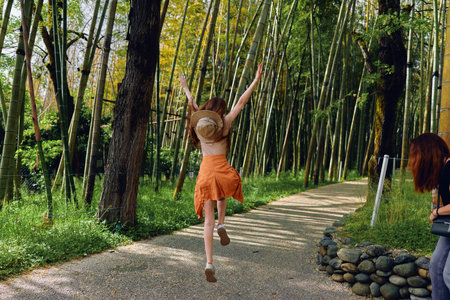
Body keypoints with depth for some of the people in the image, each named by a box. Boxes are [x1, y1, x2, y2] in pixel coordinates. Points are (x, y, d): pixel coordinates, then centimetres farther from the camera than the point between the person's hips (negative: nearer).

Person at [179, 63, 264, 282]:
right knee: (221, 196, 36)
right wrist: (256, 80, 11)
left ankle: (209, 264, -2)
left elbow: (192, 104, 28)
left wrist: (185, 87, 46)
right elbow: (241, 102, 5)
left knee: (208, 220, 5)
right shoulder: (224, 123, 2)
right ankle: (221, 225, 13)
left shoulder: (198, 122, 10)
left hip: (205, 171, 2)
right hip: (222, 171, -2)